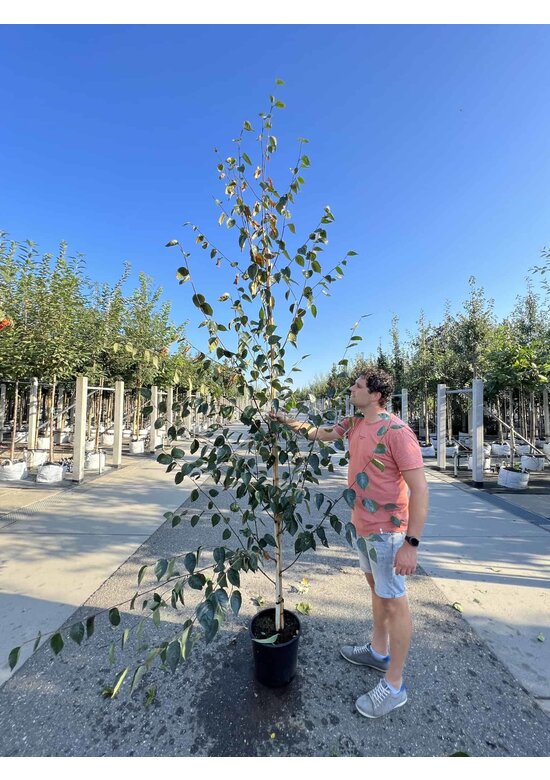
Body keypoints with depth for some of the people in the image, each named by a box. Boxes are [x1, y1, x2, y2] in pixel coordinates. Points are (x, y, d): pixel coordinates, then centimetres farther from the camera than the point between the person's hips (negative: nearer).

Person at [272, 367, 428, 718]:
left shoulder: (396, 432, -24)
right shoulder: (354, 424, 2)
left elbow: (419, 487, -25)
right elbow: (323, 433, 18)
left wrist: (411, 543, -27)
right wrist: (292, 422, 6)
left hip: (387, 530, -8)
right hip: (363, 524, 9)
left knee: (394, 601, 7)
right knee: (376, 588, 24)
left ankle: (394, 686, 25)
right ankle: (379, 651, 45)